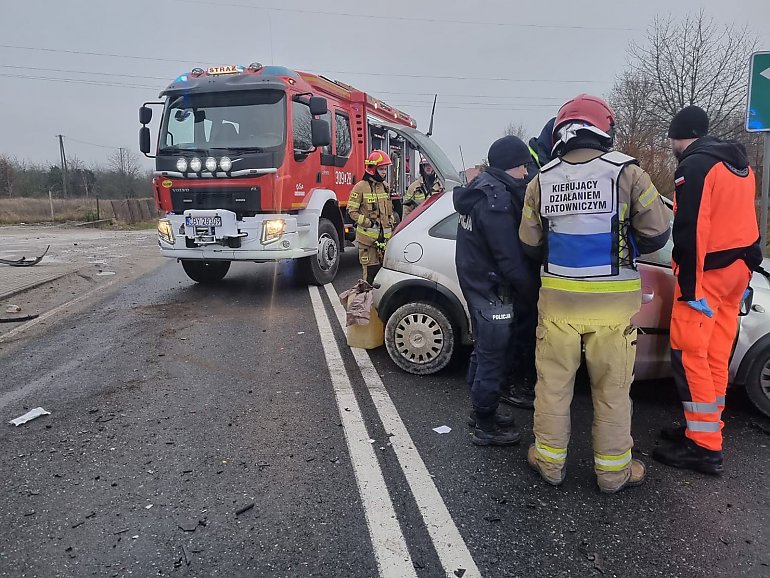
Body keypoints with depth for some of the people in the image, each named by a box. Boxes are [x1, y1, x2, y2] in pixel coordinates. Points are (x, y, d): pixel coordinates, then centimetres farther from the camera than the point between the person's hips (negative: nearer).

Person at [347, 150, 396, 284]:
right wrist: (370, 224, -13)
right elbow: (352, 211, -9)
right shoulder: (361, 187, -6)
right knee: (371, 270, -5)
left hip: (385, 237, 6)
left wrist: (391, 224, 16)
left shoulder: (385, 187, 16)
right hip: (368, 237, -6)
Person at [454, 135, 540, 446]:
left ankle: (481, 411, 35)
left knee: (484, 350, 20)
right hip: (491, 290, -10)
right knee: (493, 357, 0)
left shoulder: (481, 188, 9)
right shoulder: (496, 201, -23)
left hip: (476, 283, 10)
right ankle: (486, 426, 13)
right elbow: (511, 258, -23)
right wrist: (532, 292, -13)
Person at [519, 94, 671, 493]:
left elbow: (530, 242, 4)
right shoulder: (627, 172, -8)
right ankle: (613, 470, 25)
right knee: (612, 387, 11)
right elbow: (656, 234, -6)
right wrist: (621, 247, 13)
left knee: (553, 382, 14)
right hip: (612, 300, -1)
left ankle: (549, 461, 26)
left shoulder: (542, 180, 0)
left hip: (558, 297, 2)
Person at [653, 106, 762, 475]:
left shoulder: (694, 165, -13)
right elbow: (737, 220, 20)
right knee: (716, 354, 13)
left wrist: (690, 287, -20)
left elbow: (690, 230, -21)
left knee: (689, 353, -6)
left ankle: (704, 447, -3)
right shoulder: (739, 164, 17)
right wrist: (743, 274, 24)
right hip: (738, 268, 9)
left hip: (708, 272, -9)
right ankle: (705, 427, 22)